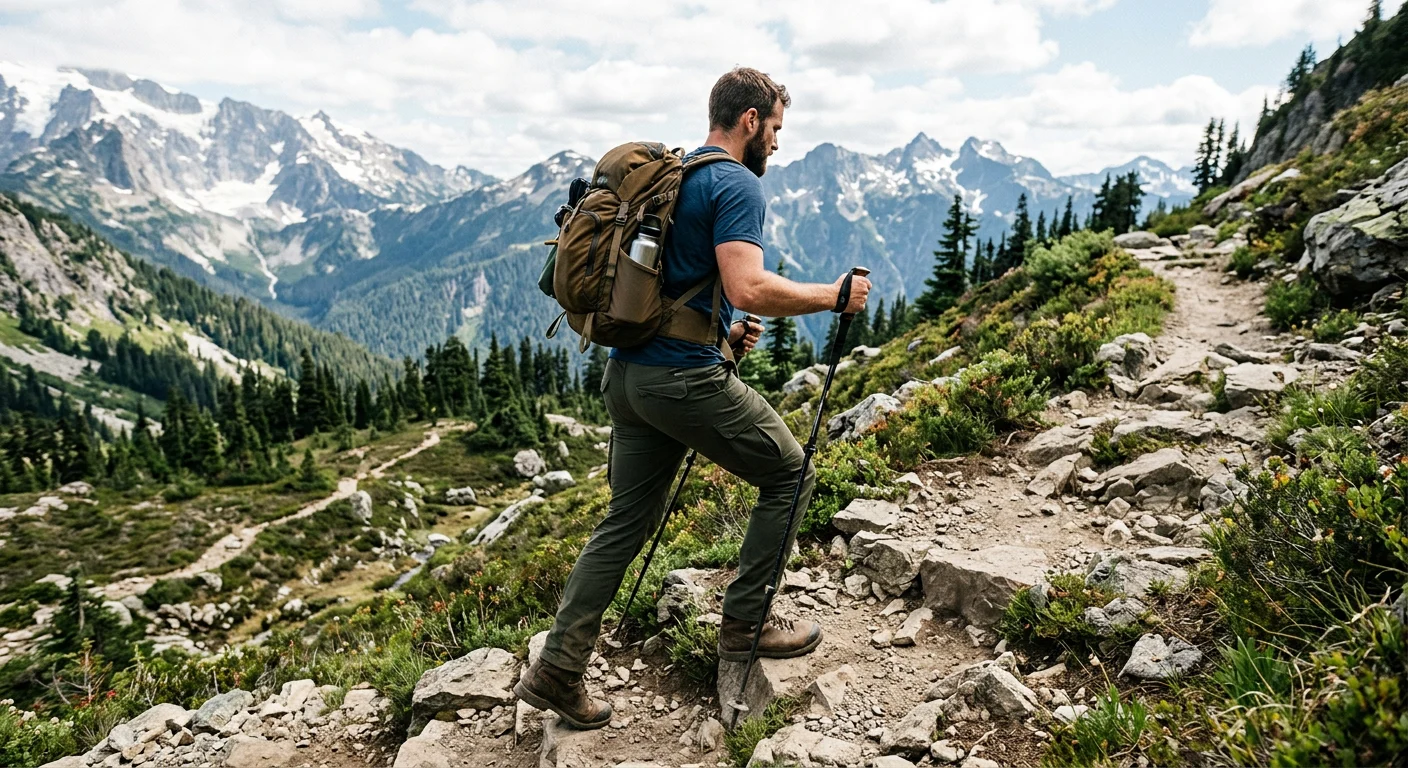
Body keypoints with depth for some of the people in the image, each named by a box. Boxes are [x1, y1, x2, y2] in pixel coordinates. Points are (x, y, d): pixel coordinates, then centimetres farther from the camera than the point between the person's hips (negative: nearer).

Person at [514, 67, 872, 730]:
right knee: (790, 475, 11)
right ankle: (744, 625, 17)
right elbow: (749, 288, -23)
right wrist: (831, 296, -9)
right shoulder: (737, 184, -9)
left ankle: (557, 669, 17)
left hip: (627, 373, 9)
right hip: (685, 378, -9)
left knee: (627, 520, 14)